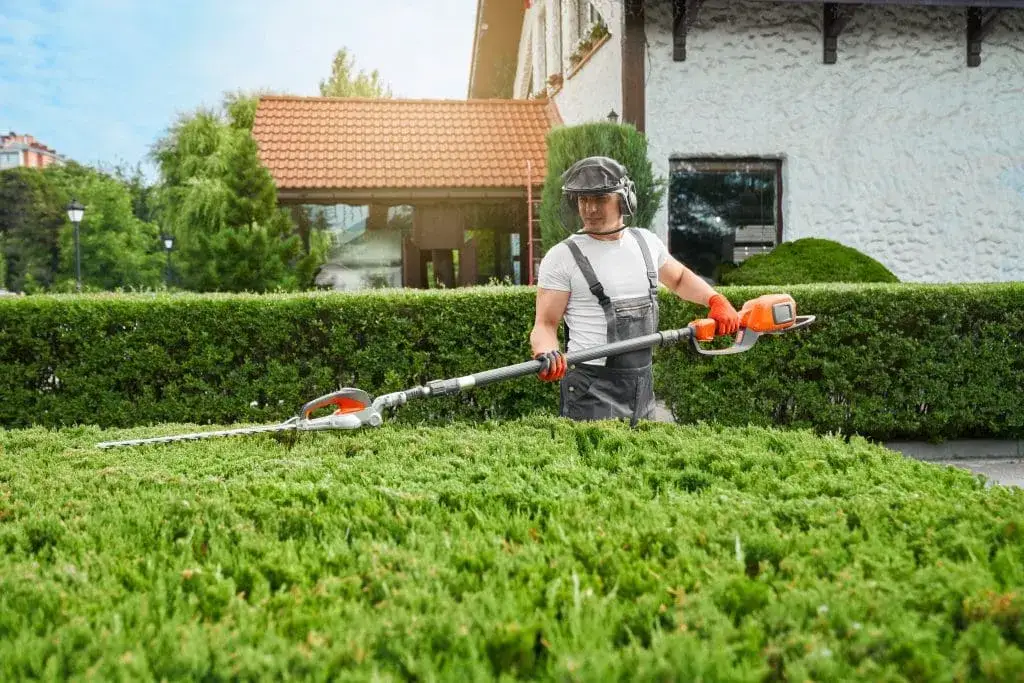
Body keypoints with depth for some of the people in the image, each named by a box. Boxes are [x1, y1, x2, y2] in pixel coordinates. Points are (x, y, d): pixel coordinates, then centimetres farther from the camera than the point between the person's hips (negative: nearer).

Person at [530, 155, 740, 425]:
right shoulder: (562, 257, -7)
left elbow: (680, 278, 27)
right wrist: (547, 354, -30)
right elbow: (545, 324, -9)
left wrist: (716, 300, 12)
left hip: (643, 383, 6)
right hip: (591, 386, -5)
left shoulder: (646, 242, 9)